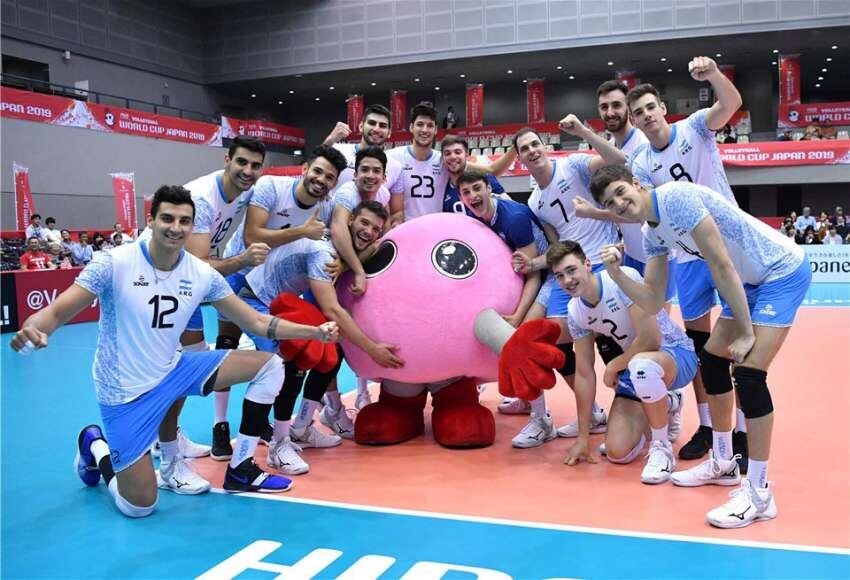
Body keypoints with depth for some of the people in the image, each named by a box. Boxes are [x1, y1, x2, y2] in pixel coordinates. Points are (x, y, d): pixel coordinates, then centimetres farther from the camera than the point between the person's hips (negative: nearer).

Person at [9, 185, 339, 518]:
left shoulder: (202, 274, -6)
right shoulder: (114, 263, -19)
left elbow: (257, 322, -2)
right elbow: (56, 312, -19)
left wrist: (314, 331, -11)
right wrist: (32, 328, -43)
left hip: (174, 370, 5)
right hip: (125, 392, -5)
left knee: (269, 366, -4)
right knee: (139, 506, -5)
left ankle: (240, 470, 7)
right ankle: (95, 446, 27)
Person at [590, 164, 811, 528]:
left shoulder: (676, 197, -23)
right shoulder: (651, 234, 3)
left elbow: (722, 267, -24)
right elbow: (652, 302, 3)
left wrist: (746, 334, -21)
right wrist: (616, 273, -12)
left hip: (783, 270, -9)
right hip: (751, 281, 9)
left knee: (748, 373, -16)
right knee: (712, 361, 10)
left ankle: (758, 493, -6)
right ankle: (723, 464, 26)